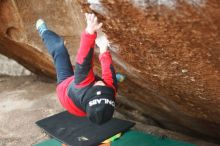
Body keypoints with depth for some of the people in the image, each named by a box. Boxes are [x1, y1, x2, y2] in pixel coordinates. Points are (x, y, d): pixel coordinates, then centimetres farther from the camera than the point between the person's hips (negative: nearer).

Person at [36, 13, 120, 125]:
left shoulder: (84, 85, -53)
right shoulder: (111, 92, -42)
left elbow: (83, 63, -55)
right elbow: (109, 74, -24)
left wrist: (89, 32, -64)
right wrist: (104, 53, -10)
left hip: (66, 85, -2)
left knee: (59, 49, 10)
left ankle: (43, 31, 41)